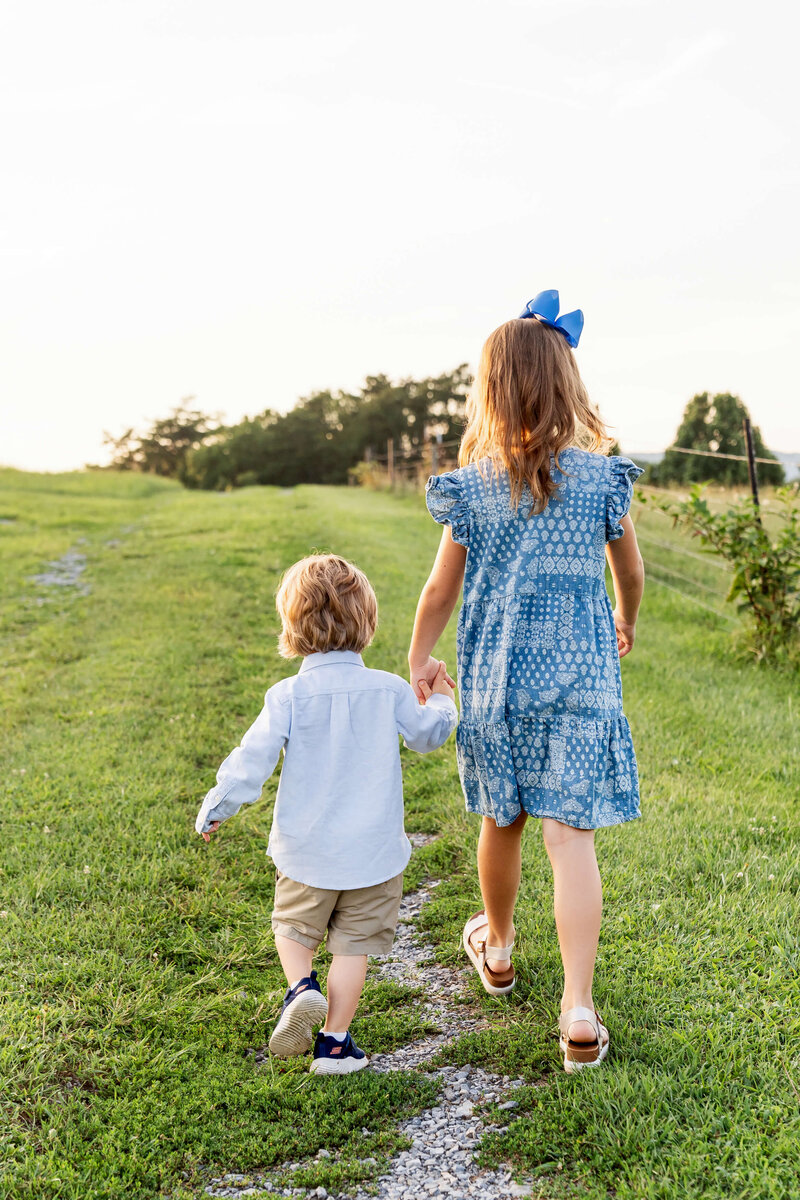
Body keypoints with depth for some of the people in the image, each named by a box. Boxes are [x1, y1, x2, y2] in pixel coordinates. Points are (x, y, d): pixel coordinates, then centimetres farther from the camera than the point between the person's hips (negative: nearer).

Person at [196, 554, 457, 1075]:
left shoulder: (289, 695, -12)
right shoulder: (390, 690, -6)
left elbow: (254, 757, -13)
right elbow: (428, 735, 10)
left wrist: (216, 807, 0)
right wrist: (440, 702, 31)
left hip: (307, 851, 0)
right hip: (373, 850, 1)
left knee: (293, 929, 21)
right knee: (353, 945, 11)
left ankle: (301, 988, -3)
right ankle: (334, 1041, 12)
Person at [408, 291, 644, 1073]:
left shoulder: (471, 488, -4)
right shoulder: (600, 477, -5)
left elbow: (441, 589, 3)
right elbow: (630, 573, 10)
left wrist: (418, 659, 20)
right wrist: (626, 623, 31)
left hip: (495, 682, 2)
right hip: (579, 682, -1)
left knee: (501, 822, 19)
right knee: (571, 836, -2)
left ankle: (496, 949, 43)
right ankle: (578, 1014, -6)